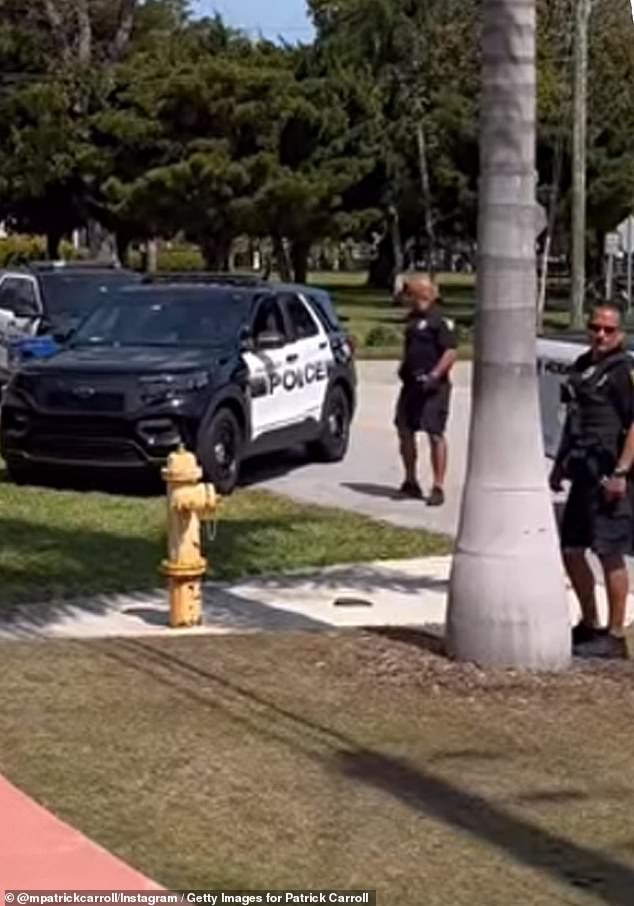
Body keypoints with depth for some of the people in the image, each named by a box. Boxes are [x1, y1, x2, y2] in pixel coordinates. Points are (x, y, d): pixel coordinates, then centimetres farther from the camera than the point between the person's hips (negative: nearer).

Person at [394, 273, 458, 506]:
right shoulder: (412, 318, 14)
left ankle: (438, 487, -5)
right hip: (411, 385, 9)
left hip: (433, 387, -9)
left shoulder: (439, 320, -12)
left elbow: (451, 352, -17)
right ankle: (411, 482, 23)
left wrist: (434, 376, -24)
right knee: (405, 431, 10)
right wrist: (404, 369, 16)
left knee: (435, 434, -8)